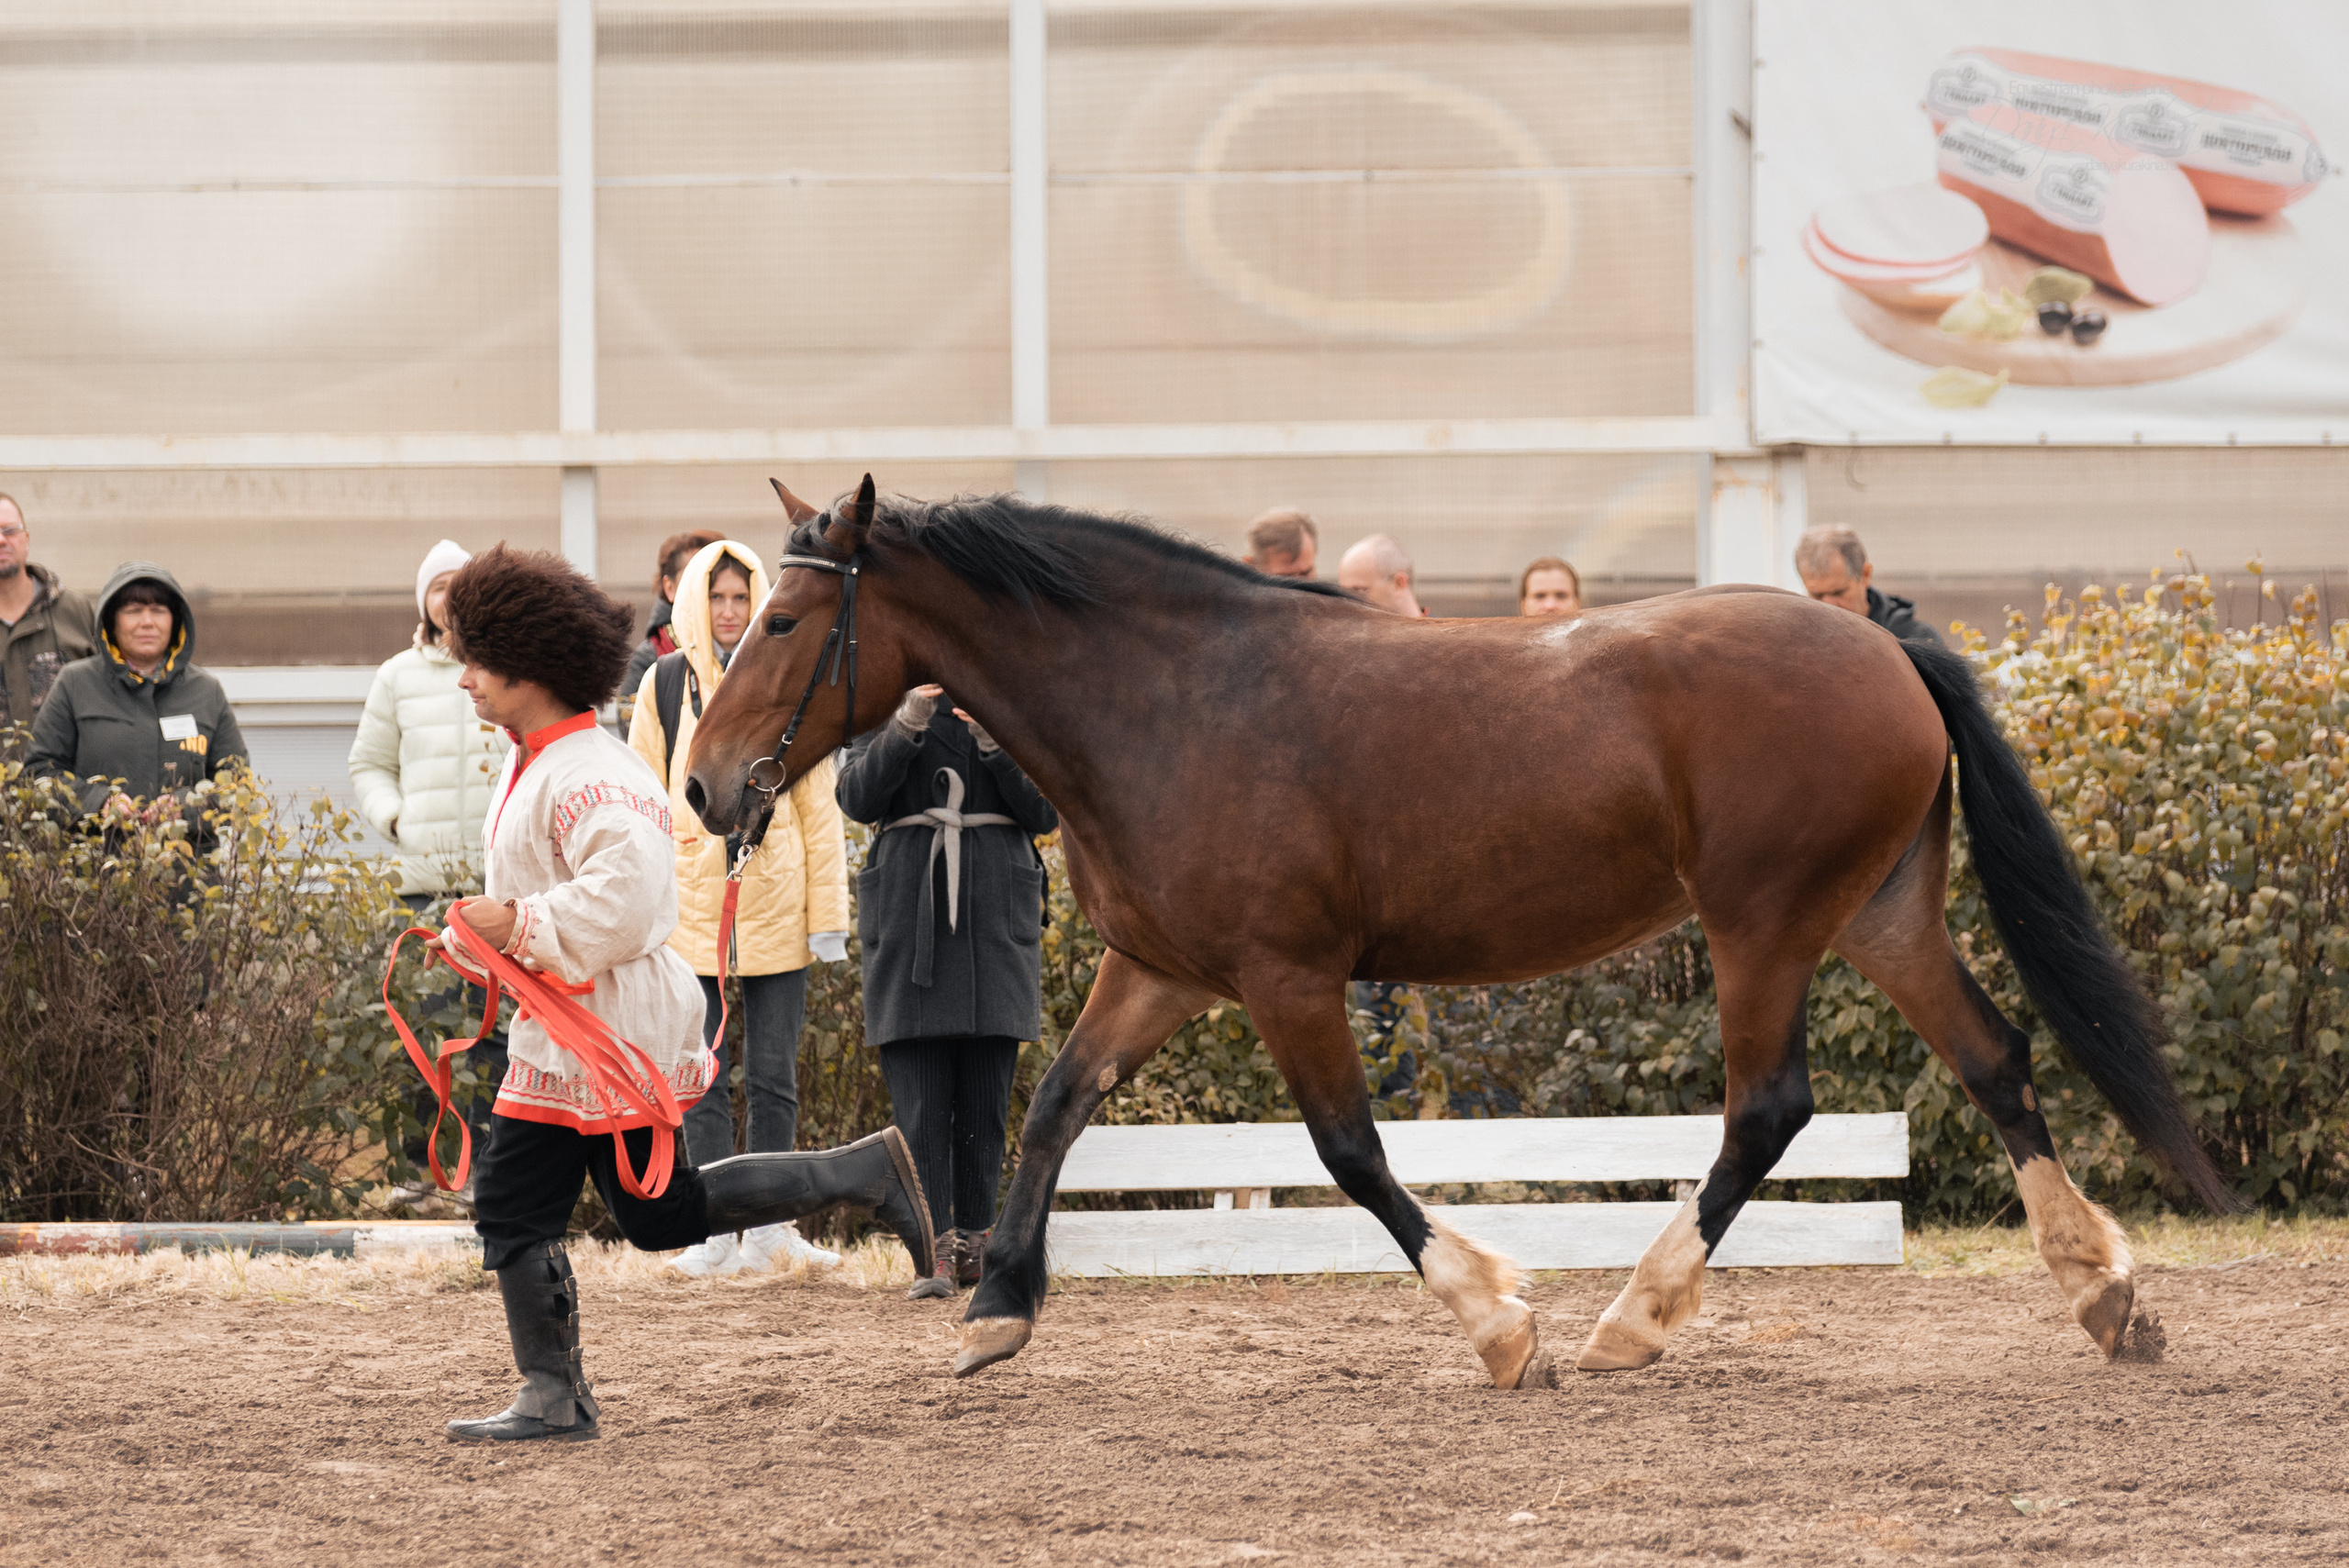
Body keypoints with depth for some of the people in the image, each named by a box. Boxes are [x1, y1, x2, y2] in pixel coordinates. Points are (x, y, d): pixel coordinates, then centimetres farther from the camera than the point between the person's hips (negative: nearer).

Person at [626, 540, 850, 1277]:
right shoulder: (665, 684, 4)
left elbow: (818, 806, 6)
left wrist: (827, 913, 2)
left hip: (776, 904, 0)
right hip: (692, 904, 0)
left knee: (774, 1077, 4)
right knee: (703, 1078, 0)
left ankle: (769, 1226, 11)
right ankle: (717, 1231, 4)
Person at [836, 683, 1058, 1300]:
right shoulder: (886, 703, 6)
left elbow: (1046, 812, -1)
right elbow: (858, 799, -7)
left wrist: (995, 741, -15)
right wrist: (906, 726, -20)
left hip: (997, 919, 1)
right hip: (909, 918, -1)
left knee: (986, 1096, 3)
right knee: (920, 1095, -6)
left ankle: (976, 1241, 14)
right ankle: (933, 1252, -8)